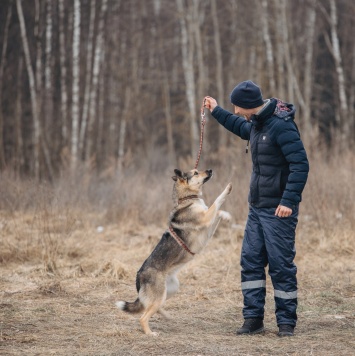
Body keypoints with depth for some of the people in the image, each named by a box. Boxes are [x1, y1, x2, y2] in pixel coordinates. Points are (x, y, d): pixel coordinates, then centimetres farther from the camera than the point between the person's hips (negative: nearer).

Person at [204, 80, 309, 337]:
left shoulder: (281, 126, -19)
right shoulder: (256, 124, 10)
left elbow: (300, 165, -24)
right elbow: (242, 128, 37)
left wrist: (289, 200, -28)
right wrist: (217, 112, 37)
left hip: (278, 210, -9)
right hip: (257, 208, 9)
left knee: (281, 265, -3)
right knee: (251, 261, 8)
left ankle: (287, 322, 7)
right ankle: (253, 318, 13)